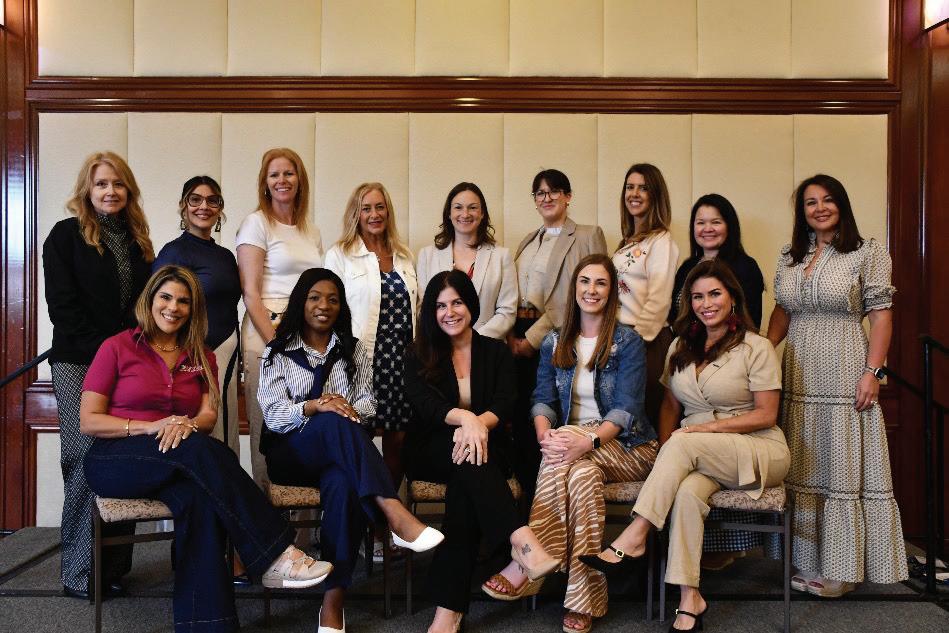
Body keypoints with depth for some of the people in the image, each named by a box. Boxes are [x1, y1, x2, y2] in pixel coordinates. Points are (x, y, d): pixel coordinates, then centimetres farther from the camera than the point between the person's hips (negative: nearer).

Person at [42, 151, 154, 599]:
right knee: (86, 461, -7)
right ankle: (80, 573, 3)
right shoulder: (66, 235, 2)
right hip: (79, 364, -4)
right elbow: (63, 306, -6)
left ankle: (115, 567, 10)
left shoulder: (137, 240, 16)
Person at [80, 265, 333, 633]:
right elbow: (88, 421, -2)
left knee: (199, 497, -35)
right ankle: (276, 556, -36)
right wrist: (150, 427, -17)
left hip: (179, 464, 3)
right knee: (201, 451, -34)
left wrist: (188, 424, -21)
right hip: (115, 460, -3)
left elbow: (209, 416, 4)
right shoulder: (117, 348, 4)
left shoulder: (201, 357, 16)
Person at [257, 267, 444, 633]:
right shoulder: (277, 352, 9)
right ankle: (395, 515, -50)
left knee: (343, 484, -38)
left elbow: (367, 405, 7)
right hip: (291, 454, -1)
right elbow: (273, 415, -3)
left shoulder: (353, 350, 16)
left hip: (340, 455, 2)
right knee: (335, 423, -37)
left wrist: (349, 409, -18)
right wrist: (312, 407, -23)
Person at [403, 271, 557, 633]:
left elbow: (505, 404, -6)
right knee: (464, 453, -36)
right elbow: (422, 402, -11)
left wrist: (479, 425, -30)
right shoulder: (418, 355, 9)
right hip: (431, 452, 0)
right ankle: (521, 539, -55)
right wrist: (464, 417, -33)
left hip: (485, 450, 1)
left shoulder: (496, 352, 11)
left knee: (465, 484, -35)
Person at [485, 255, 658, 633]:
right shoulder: (554, 343, 10)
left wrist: (590, 439, -33)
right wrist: (544, 434, -23)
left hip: (627, 447, -3)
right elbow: (543, 400, 1)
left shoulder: (628, 342, -2)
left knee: (567, 460, -34)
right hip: (575, 441, 3)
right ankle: (585, 597, -31)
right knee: (582, 472, -34)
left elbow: (626, 408, -13)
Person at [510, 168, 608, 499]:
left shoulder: (588, 235, 2)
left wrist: (533, 338, -11)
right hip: (519, 338, 6)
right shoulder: (528, 241, 22)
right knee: (520, 415, 4)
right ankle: (524, 488, 14)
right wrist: (511, 335, -1)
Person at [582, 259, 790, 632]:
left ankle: (633, 540, -32)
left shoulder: (756, 347, -2)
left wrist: (708, 427, -16)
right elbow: (670, 407, 15)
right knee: (687, 492, -32)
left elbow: (766, 415, -7)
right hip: (700, 459, 4)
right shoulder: (681, 347, 14)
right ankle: (689, 599, -27)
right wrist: (665, 456, -3)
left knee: (684, 442, -32)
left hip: (759, 453, -3)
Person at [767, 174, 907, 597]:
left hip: (845, 375, -5)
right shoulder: (789, 257, 13)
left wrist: (872, 372, -13)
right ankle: (808, 562, 19)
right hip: (799, 376, 5)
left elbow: (881, 313, -5)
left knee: (845, 466, 0)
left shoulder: (868, 252, -1)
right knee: (804, 467, 9)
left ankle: (839, 567, 11)